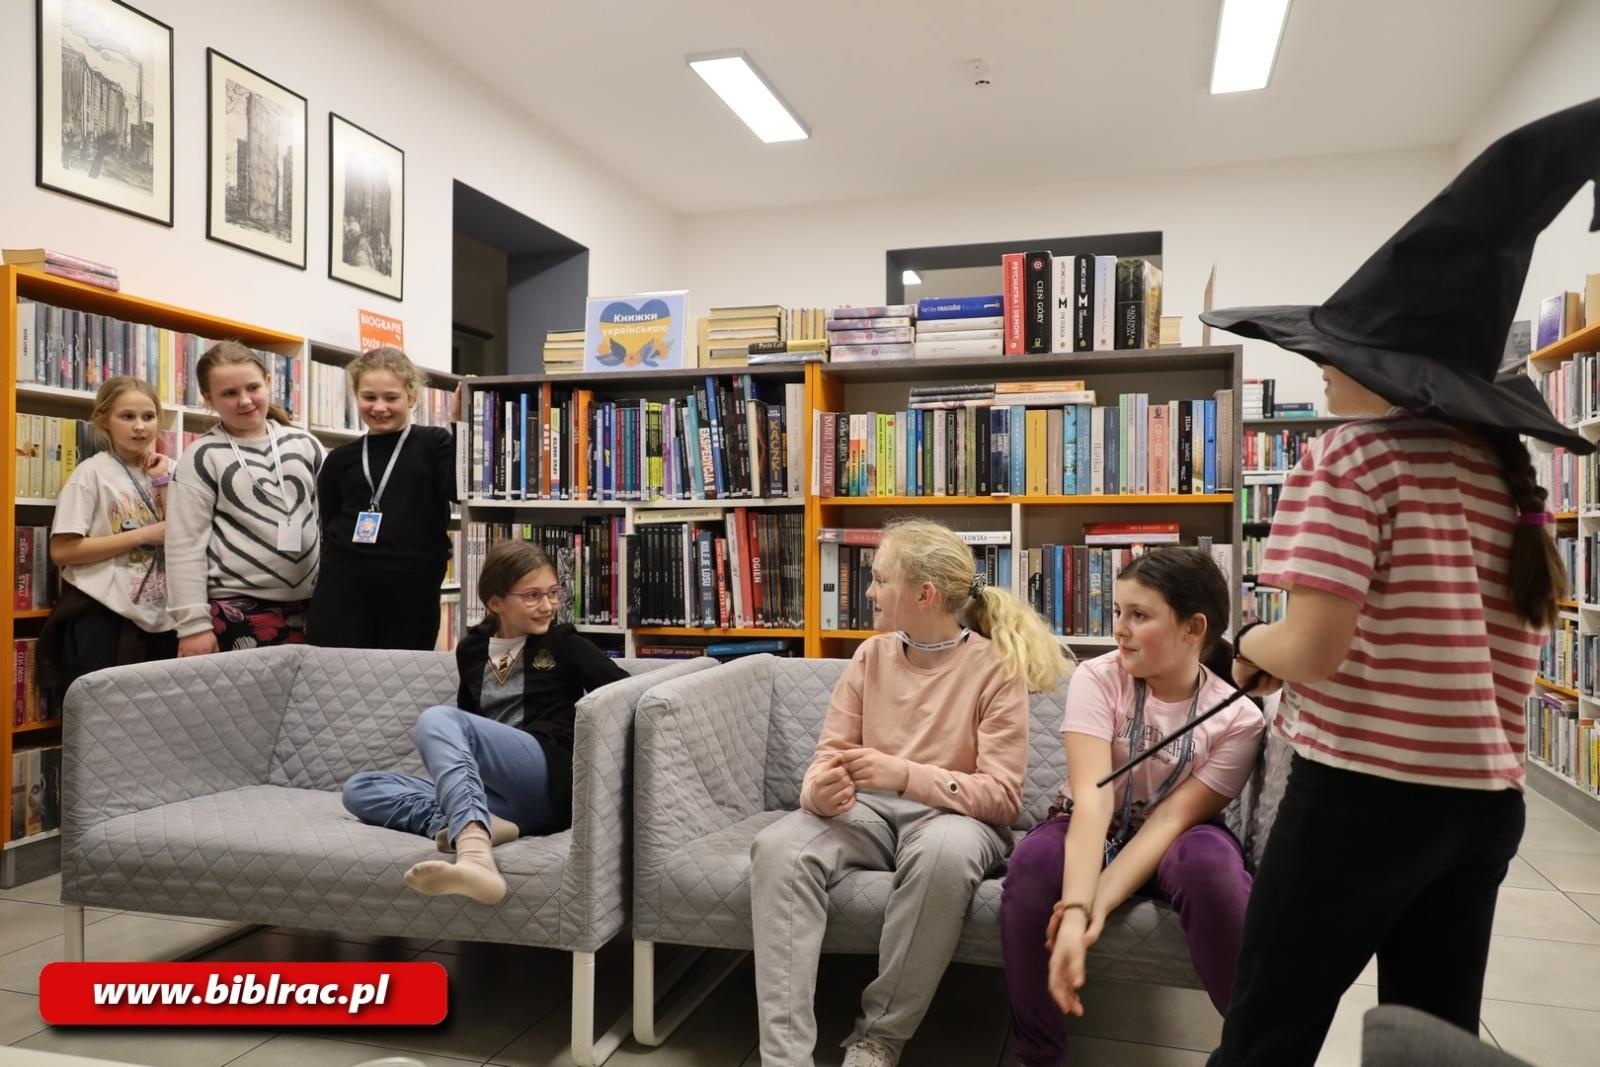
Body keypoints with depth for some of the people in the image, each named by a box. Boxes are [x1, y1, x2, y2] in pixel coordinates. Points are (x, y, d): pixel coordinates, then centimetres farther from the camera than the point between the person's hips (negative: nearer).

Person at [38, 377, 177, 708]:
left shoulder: (165, 470, 7)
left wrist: (161, 481, -7)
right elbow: (61, 551, -14)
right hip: (101, 616, -5)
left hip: (157, 617, 5)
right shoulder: (92, 473, -7)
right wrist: (142, 535, -16)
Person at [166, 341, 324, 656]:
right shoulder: (202, 457, -1)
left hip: (306, 604, 3)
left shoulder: (304, 444, 9)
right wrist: (194, 623, -8)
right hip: (235, 607, -3)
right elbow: (185, 545, -3)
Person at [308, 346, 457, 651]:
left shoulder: (433, 444, 3)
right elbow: (328, 527, 14)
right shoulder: (341, 459, 10)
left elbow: (458, 488, -16)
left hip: (412, 593, -2)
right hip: (344, 591, 2)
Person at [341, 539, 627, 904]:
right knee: (359, 789, -5)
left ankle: (471, 847, -51)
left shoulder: (563, 642, 6)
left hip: (547, 780, -5)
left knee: (438, 719, -27)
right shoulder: (471, 649, 19)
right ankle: (471, 826, -30)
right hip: (489, 791, 6)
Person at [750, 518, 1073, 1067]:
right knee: (777, 847, -27)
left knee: (945, 854, -40)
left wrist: (905, 775, -28)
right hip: (866, 809, 4)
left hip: (952, 814, -3)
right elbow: (828, 753, 4)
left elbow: (1002, 796, -12)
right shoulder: (870, 656, 6)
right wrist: (821, 789, -22)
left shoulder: (995, 668, -7)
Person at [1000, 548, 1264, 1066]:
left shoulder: (1237, 718, -15)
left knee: (1210, 863, -35)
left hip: (1170, 843, 0)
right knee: (1033, 860, -33)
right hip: (1091, 833, 1)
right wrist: (1075, 909, -42)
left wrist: (1096, 906, -33)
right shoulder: (1097, 678, -17)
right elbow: (1092, 797, -28)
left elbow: (1170, 818, -21)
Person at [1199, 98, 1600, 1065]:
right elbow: (1512, 629, 17)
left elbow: (1311, 653, -21)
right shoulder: (1510, 470, 9)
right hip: (1488, 800, 7)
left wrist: (1250, 643, 1)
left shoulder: (1350, 457, -12)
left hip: (1364, 793, -7)